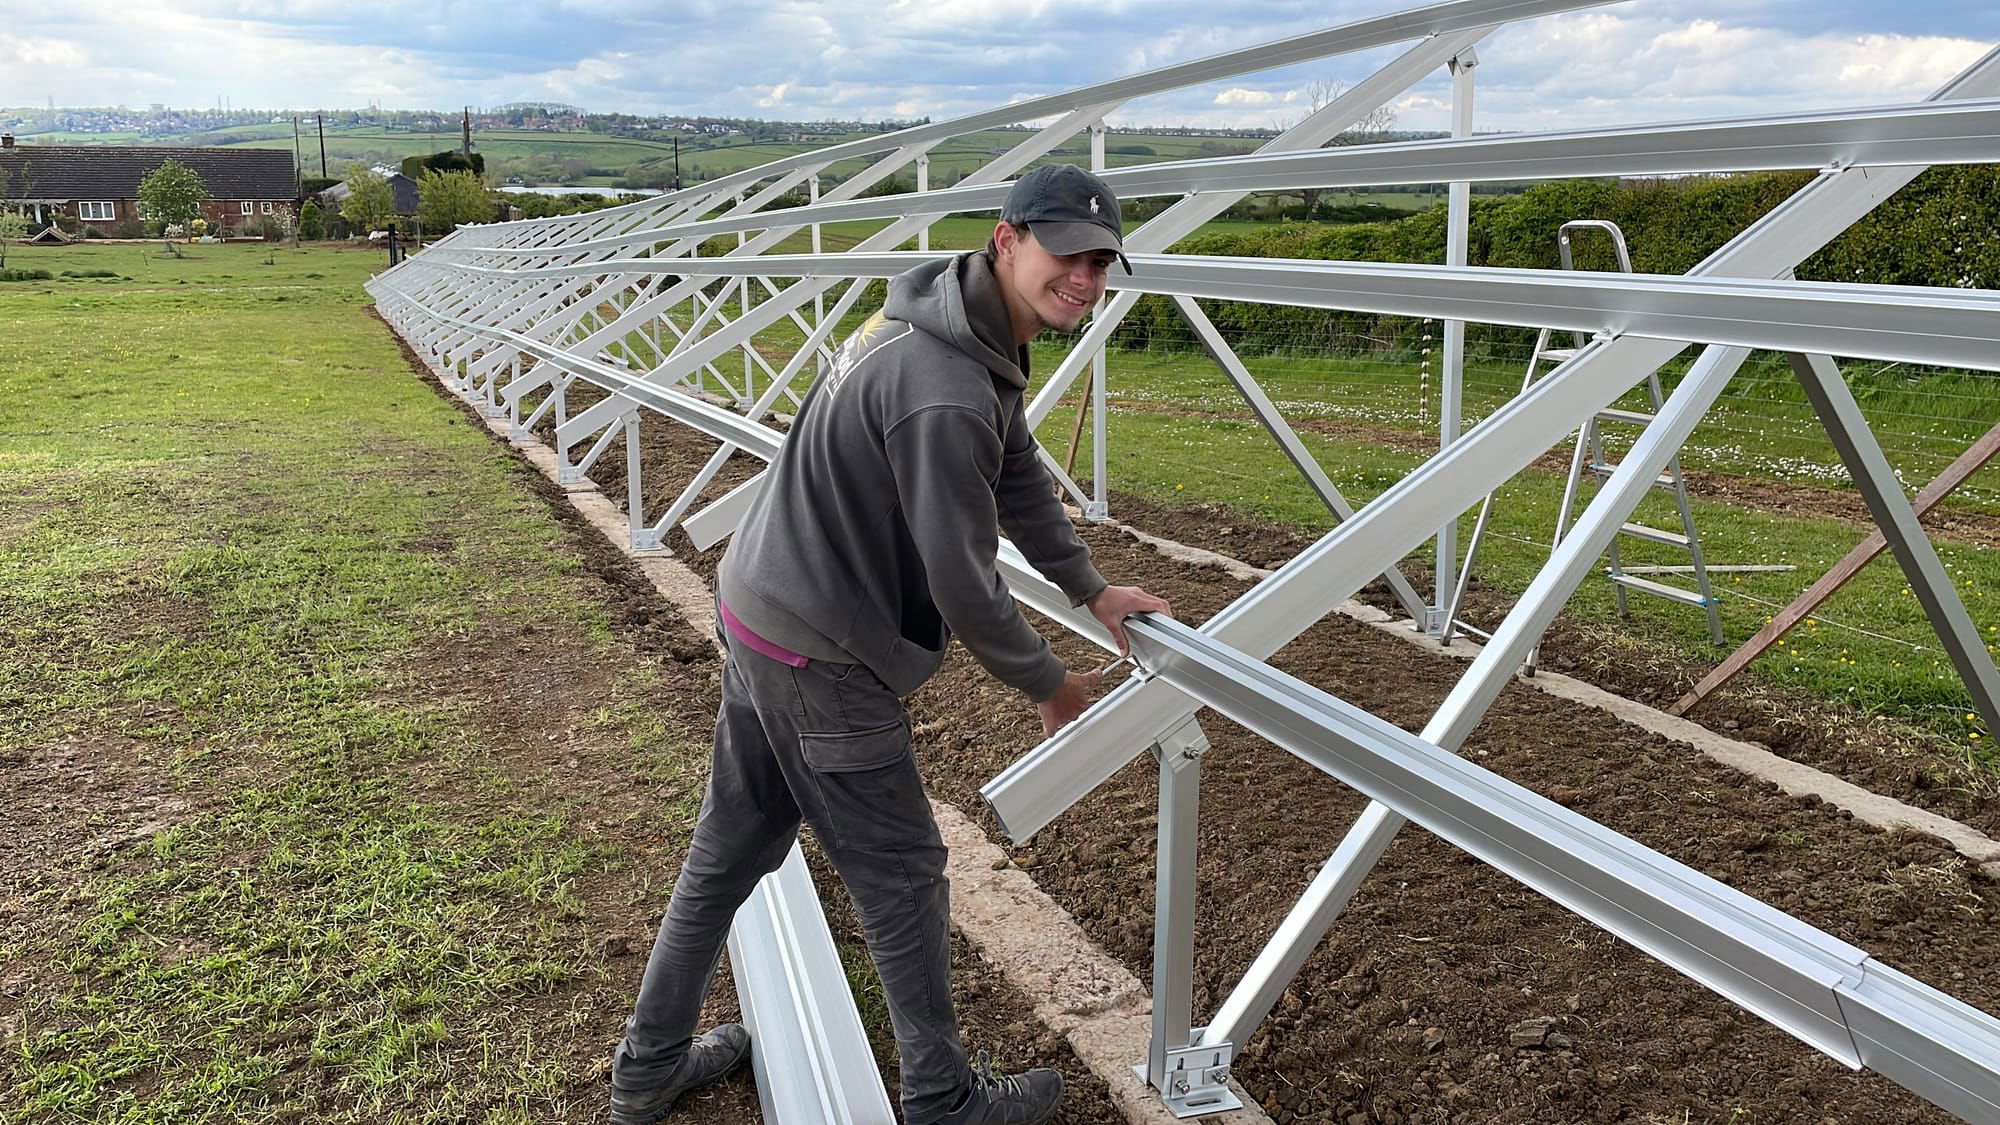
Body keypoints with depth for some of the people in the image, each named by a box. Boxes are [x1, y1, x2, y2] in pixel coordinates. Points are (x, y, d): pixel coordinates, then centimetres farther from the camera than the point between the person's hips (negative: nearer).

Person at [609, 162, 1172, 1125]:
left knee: (729, 850, 21)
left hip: (755, 613, 10)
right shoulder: (946, 394, -28)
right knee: (900, 878, 7)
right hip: (822, 657, -10)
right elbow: (964, 584, -22)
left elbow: (1017, 478, 17)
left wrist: (1091, 589, 20)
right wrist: (1048, 685, -5)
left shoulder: (974, 328, 5)